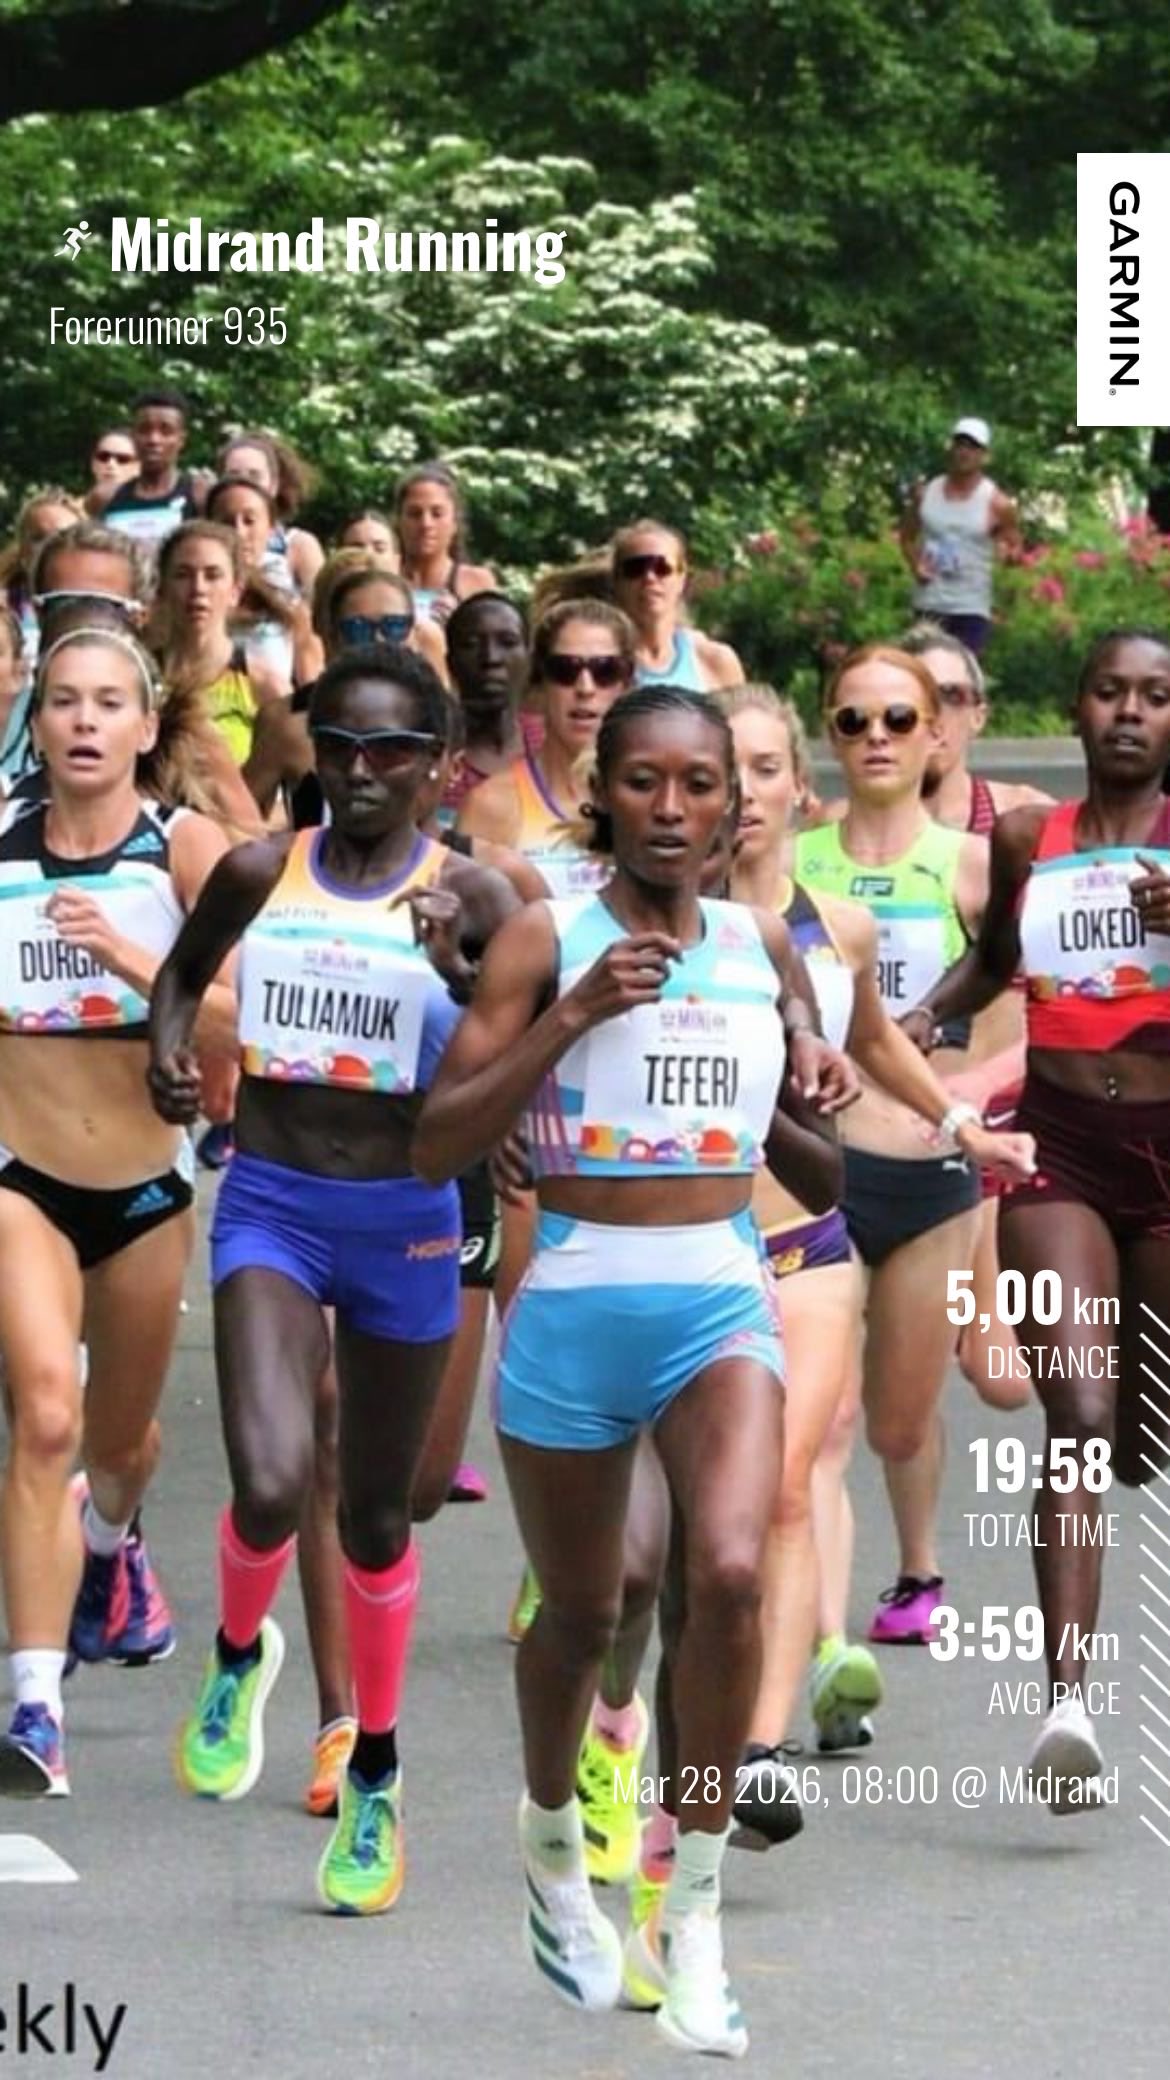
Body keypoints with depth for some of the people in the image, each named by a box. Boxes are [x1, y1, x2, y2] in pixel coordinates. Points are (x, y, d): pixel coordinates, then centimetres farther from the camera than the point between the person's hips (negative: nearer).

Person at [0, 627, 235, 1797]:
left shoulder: (184, 847, -7)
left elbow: (242, 1011, -18)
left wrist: (132, 956, -28)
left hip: (148, 1181, 1)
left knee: (120, 1433, 21)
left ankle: (110, 1545, 58)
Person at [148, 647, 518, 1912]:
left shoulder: (467, 897, -4)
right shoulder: (259, 873, 1)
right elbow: (186, 967, 20)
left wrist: (464, 972, -27)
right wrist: (168, 1045, 0)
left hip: (404, 1219, 0)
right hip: (270, 1204, 0)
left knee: (376, 1513, 11)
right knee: (270, 1485, -20)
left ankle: (375, 1780, 29)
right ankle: (240, 1654, 15)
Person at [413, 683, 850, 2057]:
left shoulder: (761, 947, 6)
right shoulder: (545, 940, -5)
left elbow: (817, 1145, 25)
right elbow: (437, 1145, -12)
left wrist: (819, 1074, 2)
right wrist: (574, 1014, -20)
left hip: (719, 1301, 1)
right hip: (571, 1309, -1)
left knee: (730, 1573, -22)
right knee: (579, 1614, 14)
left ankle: (693, 1918, -11)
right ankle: (553, 1847, 45)